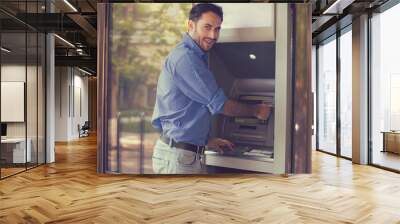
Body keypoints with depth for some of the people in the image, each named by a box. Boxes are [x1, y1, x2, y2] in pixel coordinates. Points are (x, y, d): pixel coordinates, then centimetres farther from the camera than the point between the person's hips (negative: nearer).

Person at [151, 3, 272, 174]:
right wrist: (256, 110, -1)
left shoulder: (194, 56, 15)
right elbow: (219, 104, -15)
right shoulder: (185, 57, -16)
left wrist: (207, 141, 14)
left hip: (190, 153, 9)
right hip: (177, 155, -9)